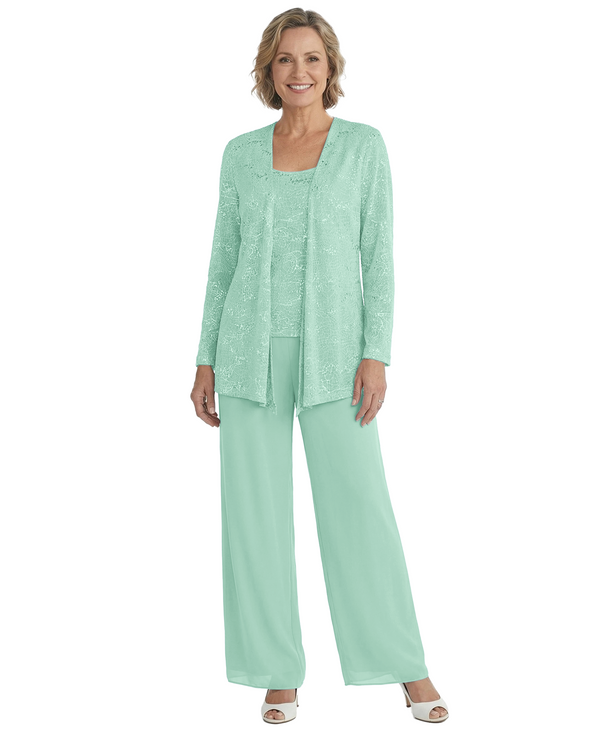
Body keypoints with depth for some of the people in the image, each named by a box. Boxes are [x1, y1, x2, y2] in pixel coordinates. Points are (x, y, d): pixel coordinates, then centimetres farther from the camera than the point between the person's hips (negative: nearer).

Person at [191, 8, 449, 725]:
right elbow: (225, 260, 10)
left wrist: (376, 355, -10)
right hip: (253, 350, 2)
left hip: (330, 350, -2)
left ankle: (407, 665, 14)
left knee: (361, 504, -3)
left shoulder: (365, 144, 3)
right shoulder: (241, 153, 8)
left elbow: (378, 256, -1)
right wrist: (207, 362, 6)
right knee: (256, 510, 2)